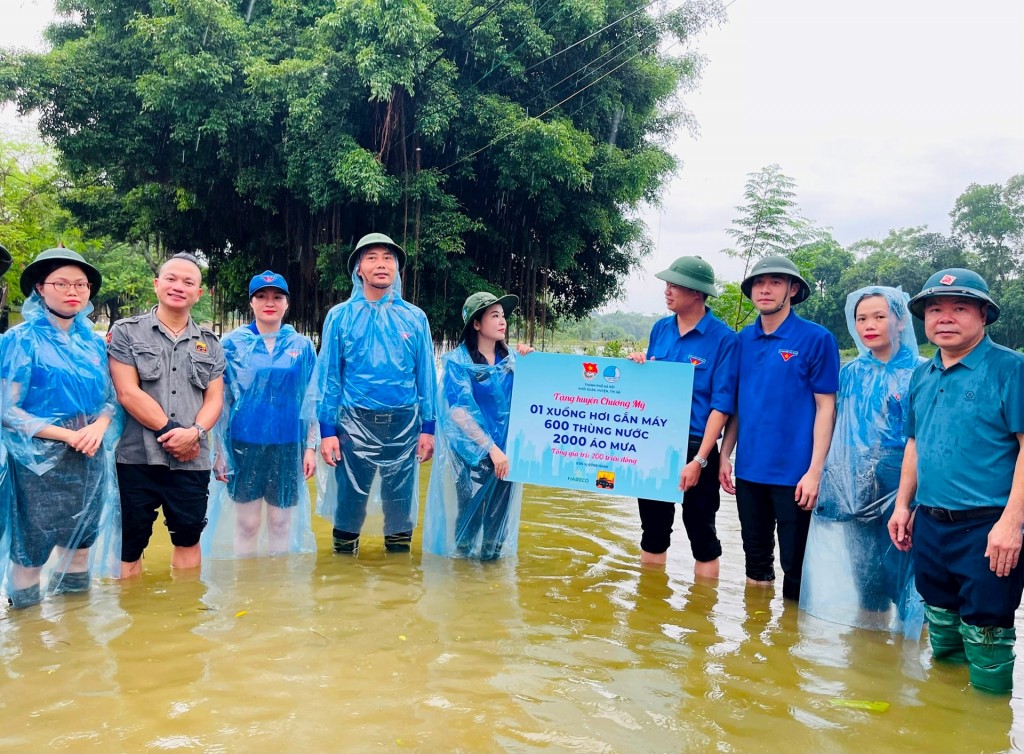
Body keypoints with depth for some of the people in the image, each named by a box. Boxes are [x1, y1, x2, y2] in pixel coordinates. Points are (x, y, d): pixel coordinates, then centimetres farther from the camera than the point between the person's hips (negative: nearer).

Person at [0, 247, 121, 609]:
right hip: (40, 460, -5)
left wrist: (98, 427, -10)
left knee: (82, 537, 15)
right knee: (32, 545, 2)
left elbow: (111, 398, 12)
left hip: (90, 458, 5)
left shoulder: (93, 341, 7)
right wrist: (68, 435, -19)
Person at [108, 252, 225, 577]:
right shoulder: (126, 332, 2)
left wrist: (194, 433, -14)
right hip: (137, 457, -3)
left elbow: (214, 399, 6)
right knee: (131, 544, 5)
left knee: (188, 538, 12)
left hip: (191, 460, 3)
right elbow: (127, 393, -8)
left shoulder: (209, 343, 12)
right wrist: (172, 430, -12)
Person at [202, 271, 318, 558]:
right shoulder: (233, 343, 1)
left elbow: (311, 400, 6)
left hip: (287, 446, 1)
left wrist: (311, 447, 1)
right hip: (244, 444, -1)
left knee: (281, 524, 8)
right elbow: (220, 400, 3)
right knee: (246, 524, 5)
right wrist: (219, 451, 0)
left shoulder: (302, 345, 4)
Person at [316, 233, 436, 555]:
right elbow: (328, 376, 1)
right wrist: (327, 431, -4)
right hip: (354, 423, -1)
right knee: (349, 499, 6)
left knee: (400, 500, 10)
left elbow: (425, 376, 5)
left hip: (404, 423, 1)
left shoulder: (414, 318, 4)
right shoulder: (340, 316, 1)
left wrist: (428, 428, 1)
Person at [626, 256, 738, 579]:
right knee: (653, 529, 15)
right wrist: (637, 365, -6)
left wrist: (699, 460, -18)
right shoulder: (660, 328, 6)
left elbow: (721, 405, -14)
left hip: (694, 447, -5)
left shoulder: (723, 338, -11)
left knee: (701, 533, 7)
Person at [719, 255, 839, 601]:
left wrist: (814, 471, -13)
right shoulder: (743, 339, 7)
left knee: (794, 565, 7)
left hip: (793, 472, -5)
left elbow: (825, 407, -8)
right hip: (748, 468, 5)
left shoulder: (816, 339, -7)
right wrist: (725, 454, 8)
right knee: (756, 559, 18)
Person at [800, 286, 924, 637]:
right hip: (854, 488, 4)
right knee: (863, 572, 11)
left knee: (899, 566, 1)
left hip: (900, 486, -4)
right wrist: (831, 483, 9)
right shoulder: (851, 374, 8)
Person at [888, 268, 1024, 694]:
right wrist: (903, 505, 14)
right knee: (941, 635, 19)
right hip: (929, 526, 7)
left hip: (986, 529, -6)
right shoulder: (923, 376, 11)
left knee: (984, 637, 1)